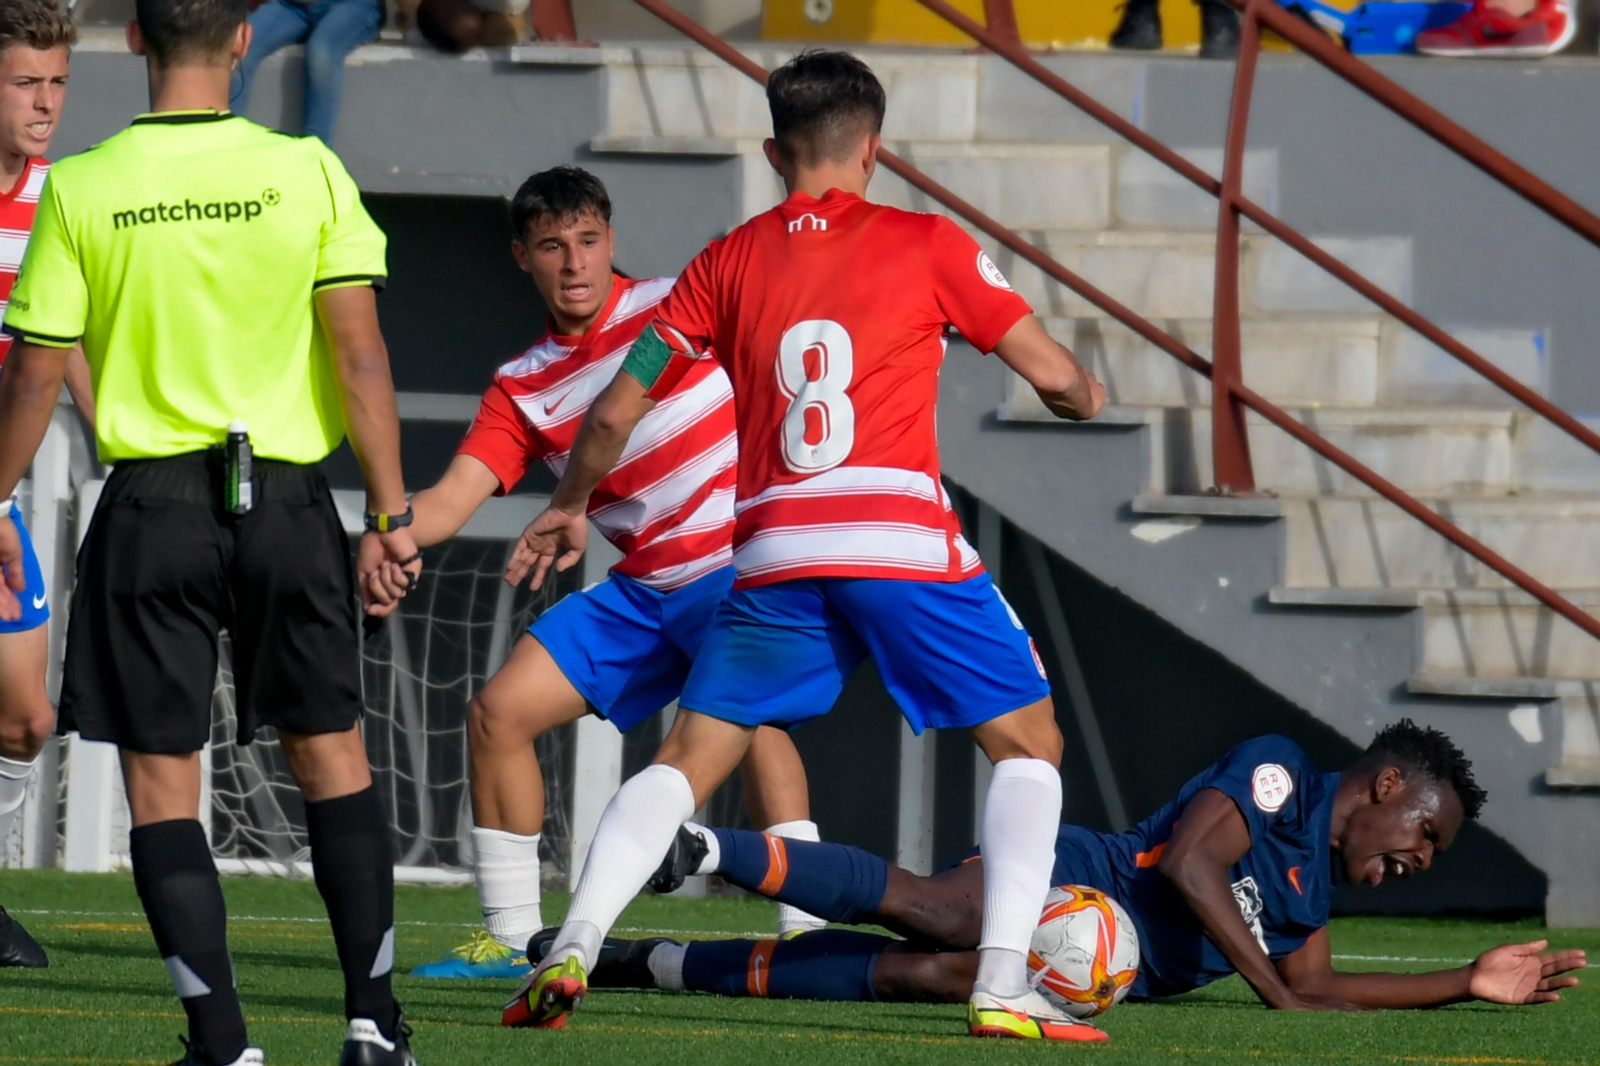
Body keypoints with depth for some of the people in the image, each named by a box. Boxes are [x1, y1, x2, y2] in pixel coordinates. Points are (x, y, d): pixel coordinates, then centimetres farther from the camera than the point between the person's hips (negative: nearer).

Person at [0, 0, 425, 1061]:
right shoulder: (306, 171, -4)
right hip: (286, 497, 1)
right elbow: (359, 354, -6)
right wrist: (393, 511, -1)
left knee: (162, 778, 4)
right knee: (332, 756, 14)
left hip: (151, 505, -1)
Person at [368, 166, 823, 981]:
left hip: (737, 562, -6)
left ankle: (804, 929, -35)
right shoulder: (522, 387, 6)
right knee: (498, 712, 2)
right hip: (644, 588, 6)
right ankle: (508, 937, 14)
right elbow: (459, 493, -4)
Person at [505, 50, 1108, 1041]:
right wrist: (1082, 390, 34)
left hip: (776, 552, 2)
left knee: (689, 761, 12)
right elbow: (1053, 375, 8)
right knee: (1028, 741, 12)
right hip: (905, 541, -2)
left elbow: (616, 412, 13)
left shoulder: (729, 262, 13)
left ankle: (572, 951, -5)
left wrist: (568, 507, 32)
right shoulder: (927, 244, 6)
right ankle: (1005, 985, -2)